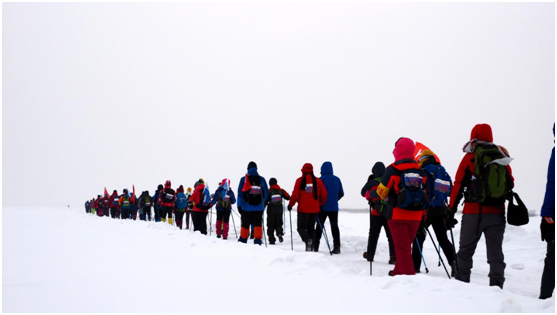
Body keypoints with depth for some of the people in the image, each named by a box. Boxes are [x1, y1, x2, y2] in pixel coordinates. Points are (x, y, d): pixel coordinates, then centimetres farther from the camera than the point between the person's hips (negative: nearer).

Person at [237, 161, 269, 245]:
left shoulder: (244, 179, -3)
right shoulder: (261, 179, 3)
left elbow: (240, 193, -4)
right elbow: (266, 193, 10)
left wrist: (239, 205, 3)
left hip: (246, 207, -1)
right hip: (259, 207, 1)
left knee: (245, 224, 11)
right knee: (258, 224, 3)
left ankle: (243, 240, 21)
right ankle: (258, 240, -9)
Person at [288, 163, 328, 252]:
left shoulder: (300, 180, -6)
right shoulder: (318, 181, 4)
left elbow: (295, 195, -9)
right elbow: (324, 195, 4)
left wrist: (290, 204, 5)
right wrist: (320, 205, 19)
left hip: (303, 209, -3)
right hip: (315, 210, 3)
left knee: (301, 227, 6)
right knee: (311, 228, 14)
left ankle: (307, 240, -22)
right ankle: (310, 247, 9)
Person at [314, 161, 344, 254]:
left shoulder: (321, 180, -10)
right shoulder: (337, 179, 5)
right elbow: (341, 193, 11)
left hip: (323, 207, -3)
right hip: (334, 207, 3)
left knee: (319, 227, 7)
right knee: (334, 227, 6)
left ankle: (315, 246, 9)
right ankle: (337, 247, -3)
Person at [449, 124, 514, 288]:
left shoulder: (470, 157, -4)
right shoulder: (502, 157, 6)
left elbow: (458, 186, -5)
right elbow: (510, 184, 12)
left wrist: (451, 210, -1)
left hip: (474, 212, -3)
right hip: (497, 213, 3)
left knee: (466, 250, 9)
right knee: (495, 252, 7)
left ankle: (462, 282, 11)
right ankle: (496, 285, 0)